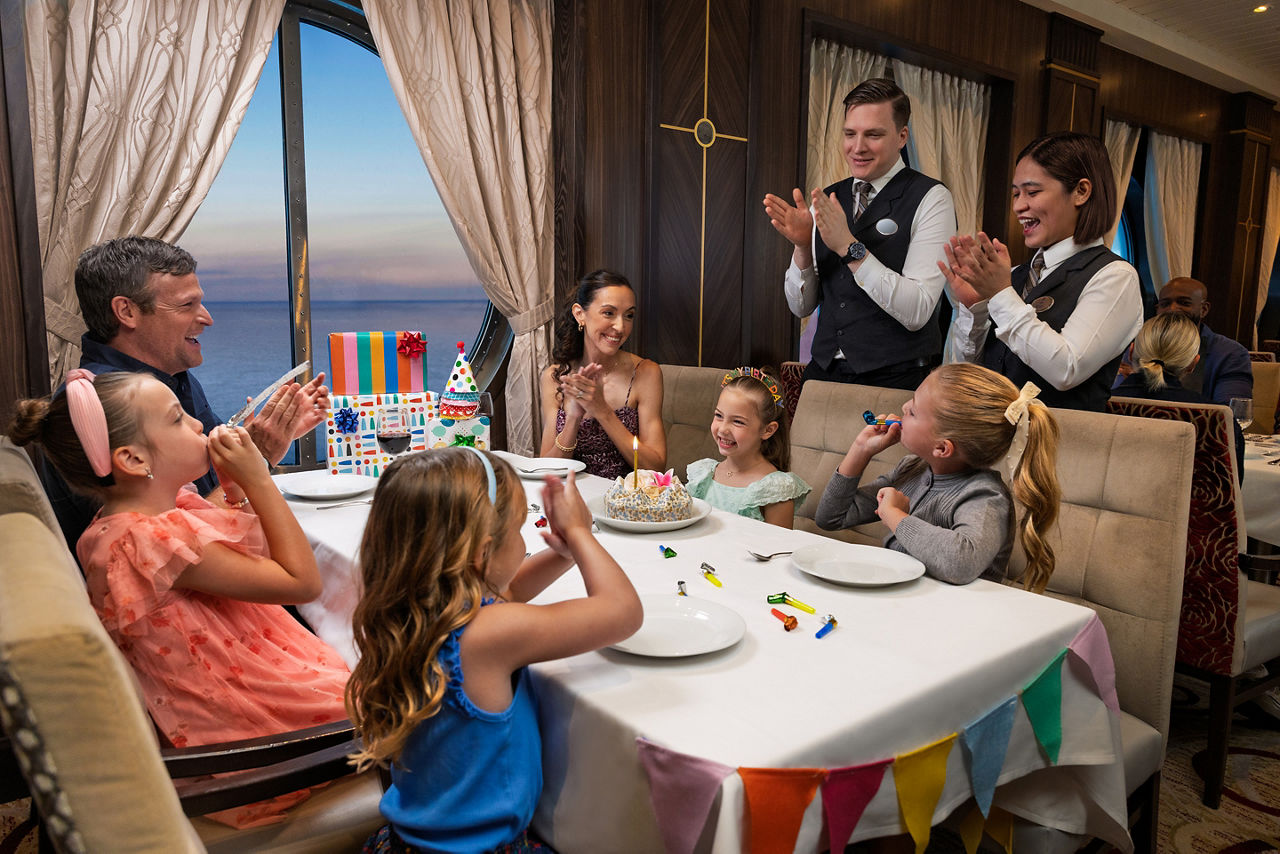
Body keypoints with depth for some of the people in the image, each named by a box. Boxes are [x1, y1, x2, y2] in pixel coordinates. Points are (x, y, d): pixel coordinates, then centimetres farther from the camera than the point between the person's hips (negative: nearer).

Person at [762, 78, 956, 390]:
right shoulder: (827, 200, 9)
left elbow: (917, 312, -16)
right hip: (824, 372, 4)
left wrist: (849, 246, -20)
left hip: (895, 380, -4)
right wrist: (802, 245, -10)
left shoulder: (931, 199, -5)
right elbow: (801, 306, 7)